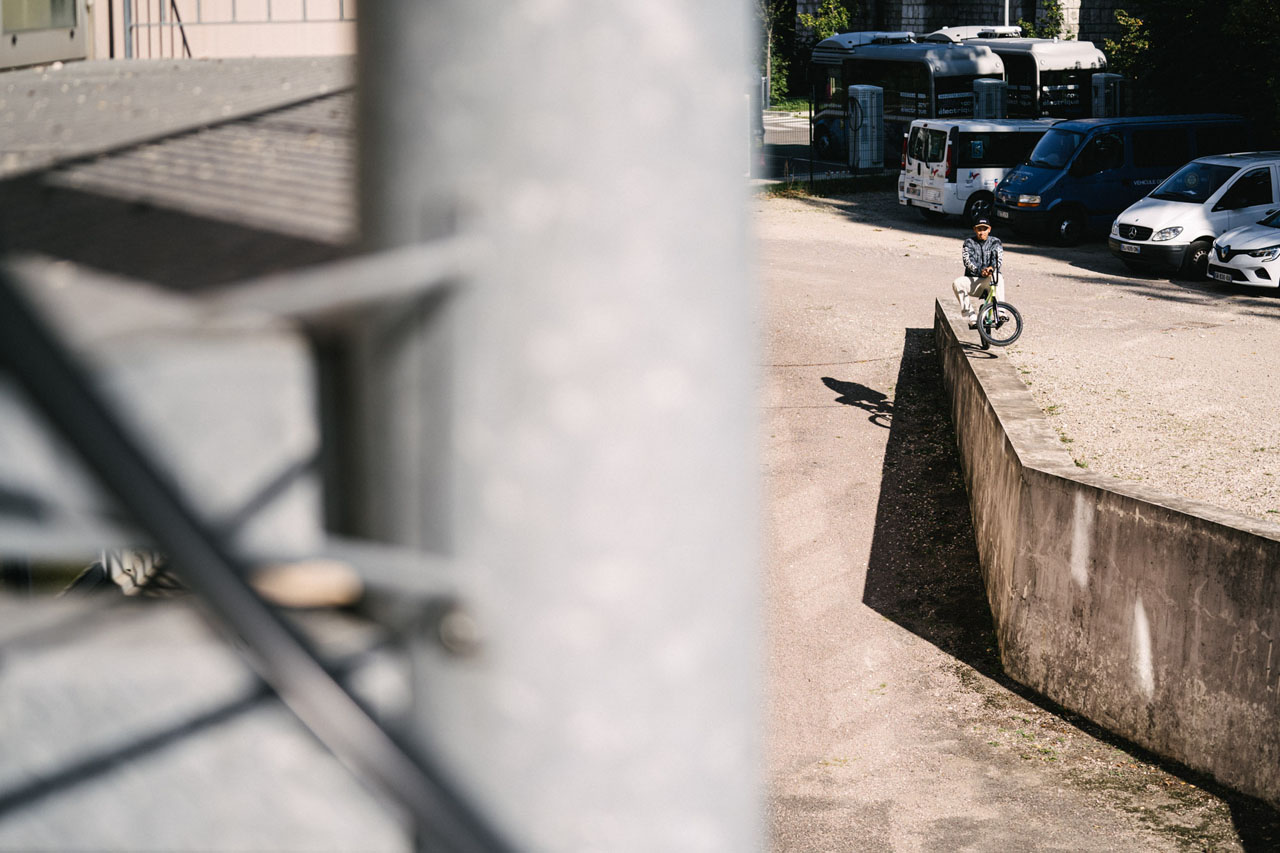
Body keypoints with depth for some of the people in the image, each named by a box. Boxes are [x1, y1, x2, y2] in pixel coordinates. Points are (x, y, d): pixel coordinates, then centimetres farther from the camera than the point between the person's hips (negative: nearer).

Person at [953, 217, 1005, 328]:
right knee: (957, 283, -29)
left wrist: (992, 267, -35)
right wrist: (980, 271, -31)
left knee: (998, 276, -35)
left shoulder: (995, 242, 8)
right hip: (973, 279, 1)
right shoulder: (969, 242, 6)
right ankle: (972, 318, -31)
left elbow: (998, 258, -10)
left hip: (990, 281, -1)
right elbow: (968, 260, -10)